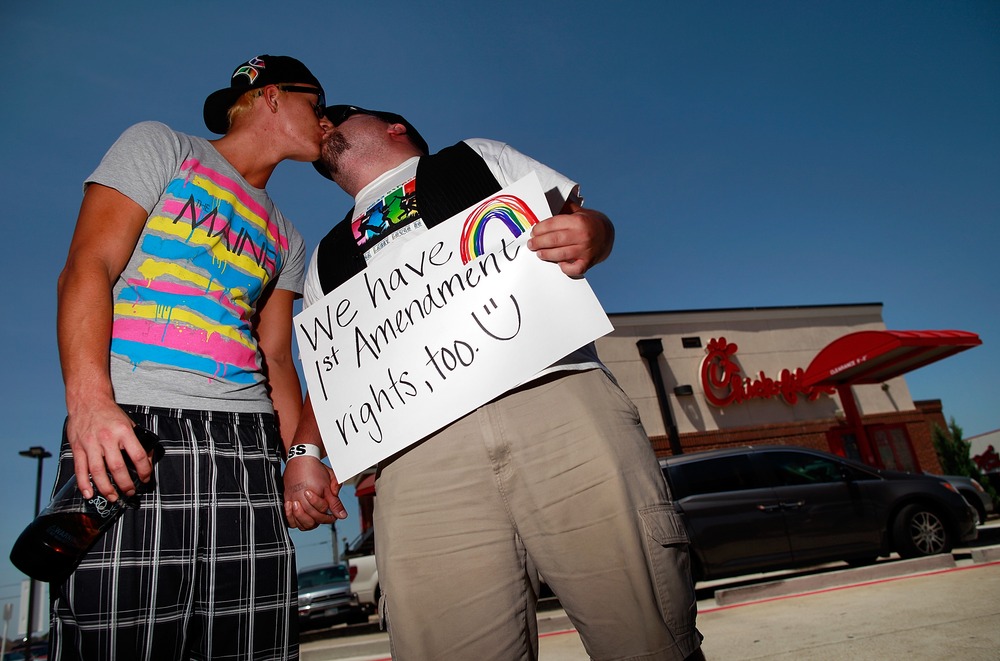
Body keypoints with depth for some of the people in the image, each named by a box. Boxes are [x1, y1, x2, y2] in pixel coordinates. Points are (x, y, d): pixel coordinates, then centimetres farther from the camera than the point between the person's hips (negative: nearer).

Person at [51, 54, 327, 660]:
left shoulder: (286, 240, 24)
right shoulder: (160, 147, 9)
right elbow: (88, 267, -4)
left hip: (249, 443, 5)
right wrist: (89, 400, -19)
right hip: (131, 430, -4)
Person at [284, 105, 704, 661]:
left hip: (556, 394, -1)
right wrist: (304, 451, 7)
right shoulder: (328, 257, 32)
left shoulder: (477, 158, 27)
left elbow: (579, 216, 18)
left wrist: (589, 236, -6)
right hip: (423, 455, 2)